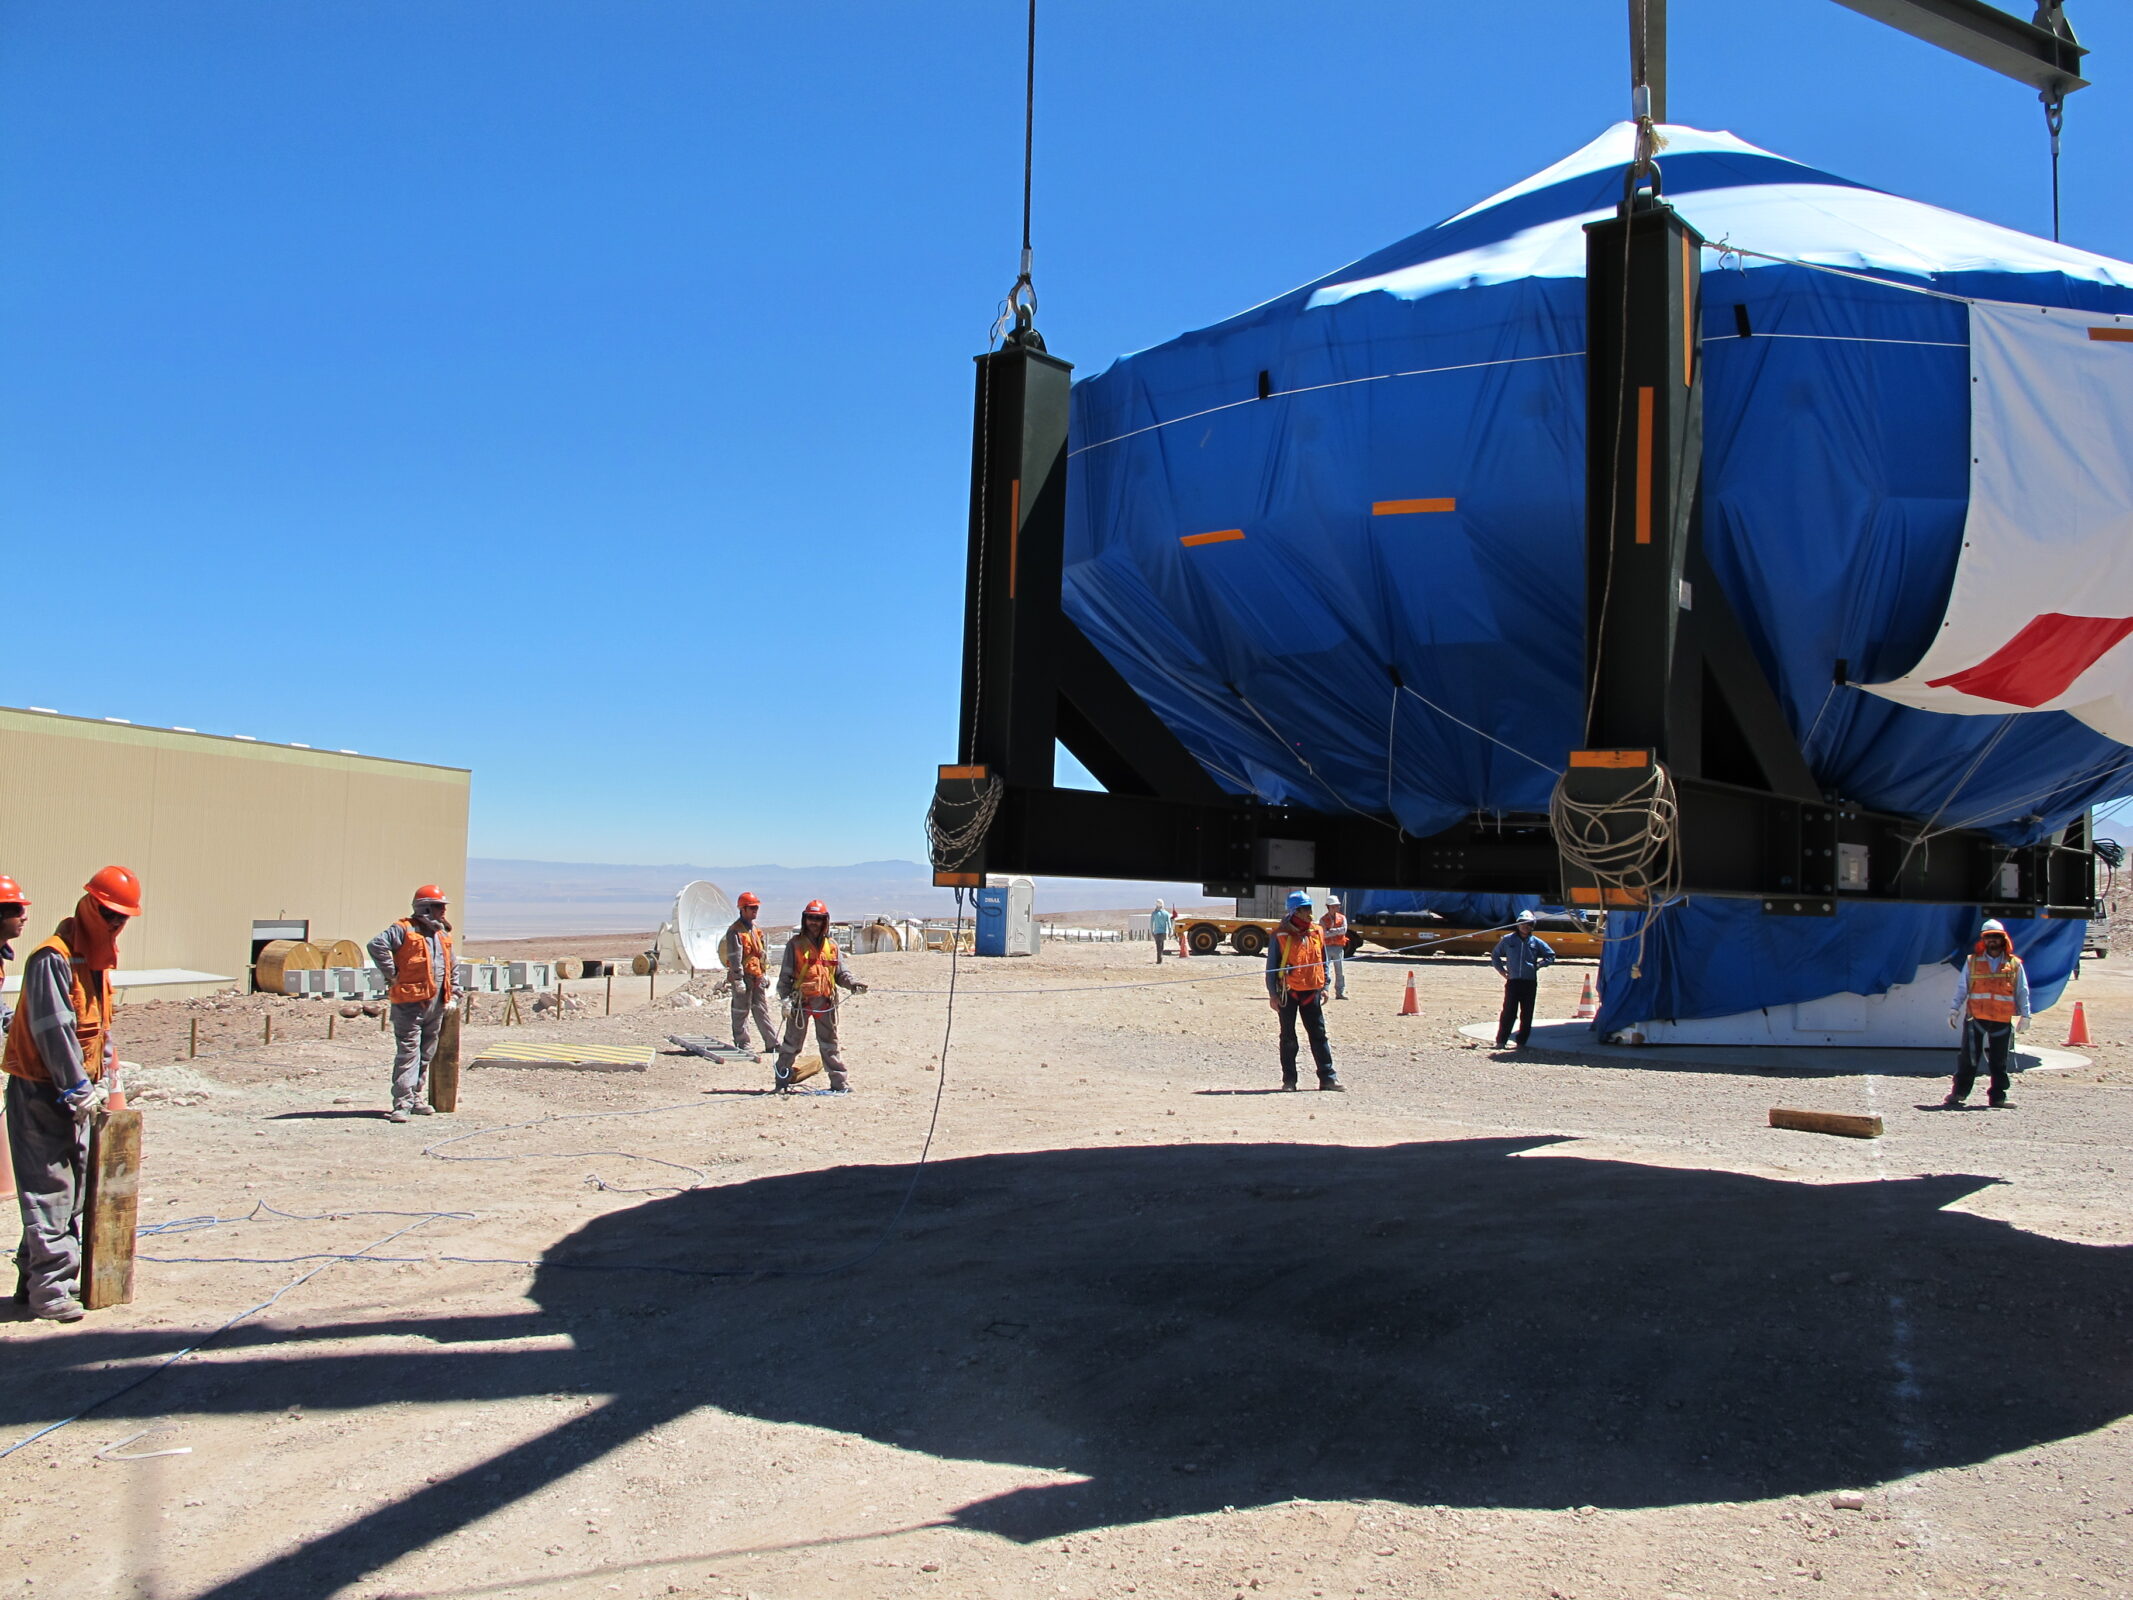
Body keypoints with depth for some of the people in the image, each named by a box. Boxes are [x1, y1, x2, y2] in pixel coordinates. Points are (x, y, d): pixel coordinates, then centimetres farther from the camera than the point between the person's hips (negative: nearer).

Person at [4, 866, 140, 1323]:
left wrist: (103, 1081, 9)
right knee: (49, 1189, -9)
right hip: (39, 1091, -9)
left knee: (72, 1189, 12)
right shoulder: (53, 959, -16)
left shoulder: (97, 962, 14)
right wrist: (78, 1089, -20)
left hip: (75, 1095, 9)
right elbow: (53, 1030, -21)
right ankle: (49, 1286, -7)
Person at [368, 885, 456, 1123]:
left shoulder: (442, 933, 16)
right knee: (408, 1052, -10)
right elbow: (377, 945, -23)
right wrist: (392, 974, -19)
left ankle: (415, 1096, 25)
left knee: (427, 1053, 14)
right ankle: (402, 1103, -11)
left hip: (436, 1003, 8)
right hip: (410, 1002, -8)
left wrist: (452, 991, 20)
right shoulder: (404, 930, -9)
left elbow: (451, 964, 28)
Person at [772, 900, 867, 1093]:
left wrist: (852, 984, -10)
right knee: (792, 1043, 6)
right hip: (800, 1002, -3)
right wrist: (785, 998, -11)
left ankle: (839, 1082, 12)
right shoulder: (795, 944, 1)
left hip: (825, 1003, 3)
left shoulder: (831, 945, 10)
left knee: (829, 1045, 9)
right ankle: (782, 1080, 16)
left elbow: (840, 973, 10)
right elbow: (785, 975, -1)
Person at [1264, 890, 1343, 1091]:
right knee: (1288, 1037, 6)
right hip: (1288, 992, -3)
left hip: (1311, 991, 3)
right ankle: (1289, 1079, 13)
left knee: (1319, 1034, 3)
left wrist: (1324, 987, 10)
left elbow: (1323, 961, 15)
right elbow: (1271, 966, -3)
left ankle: (1328, 1077, 6)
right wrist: (1272, 993, -6)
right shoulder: (1280, 935, -6)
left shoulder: (1318, 933, 7)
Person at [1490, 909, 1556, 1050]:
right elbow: (1495, 956, 18)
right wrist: (1502, 971, 8)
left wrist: (1538, 965, 4)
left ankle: (1522, 1042, 12)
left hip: (1530, 983, 1)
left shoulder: (1536, 942, 7)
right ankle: (1501, 1041, 1)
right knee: (1509, 1013, -5)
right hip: (1513, 982, -1)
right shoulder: (1507, 940, 6)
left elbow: (1551, 957, 17)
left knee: (1527, 1015, 3)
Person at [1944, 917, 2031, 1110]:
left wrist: (2025, 1015, 2)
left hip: (2003, 1020, 1)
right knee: (1968, 1058, -1)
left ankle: (1998, 1097, 13)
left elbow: (2022, 992, 10)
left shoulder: (2014, 964, 8)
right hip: (1976, 1018, -1)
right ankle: (1959, 1092, 6)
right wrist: (1955, 1010, 2)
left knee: (1999, 1061, 6)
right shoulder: (1972, 961, 8)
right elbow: (1961, 988, 9)